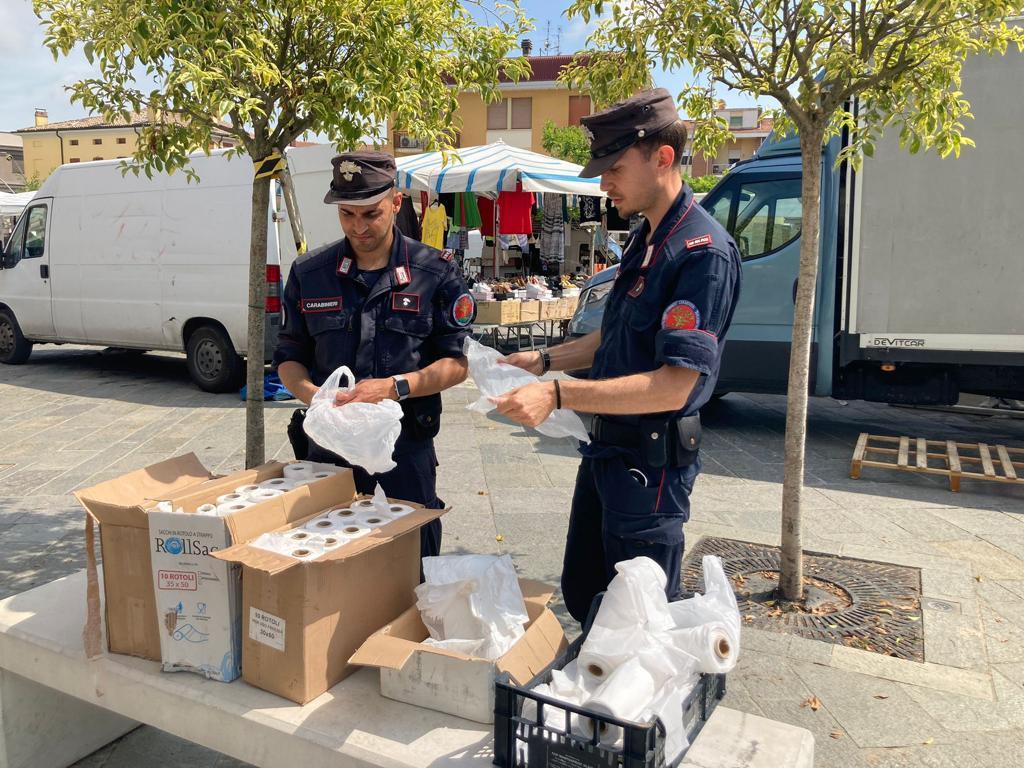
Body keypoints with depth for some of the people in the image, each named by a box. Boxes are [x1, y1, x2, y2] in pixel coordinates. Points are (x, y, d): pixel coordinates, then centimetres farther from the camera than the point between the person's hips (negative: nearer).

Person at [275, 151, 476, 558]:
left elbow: (457, 363, -5)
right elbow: (289, 357, 9)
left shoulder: (435, 272, -4)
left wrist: (394, 387, -20)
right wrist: (312, 394, -13)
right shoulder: (308, 273, 3)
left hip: (408, 445, -2)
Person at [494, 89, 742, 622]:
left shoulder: (703, 251, -22)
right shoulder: (642, 239, 9)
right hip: (607, 449, 9)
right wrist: (546, 360, 8)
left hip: (651, 462, -9)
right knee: (581, 594, 23)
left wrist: (559, 395, -32)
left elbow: (675, 384, -29)